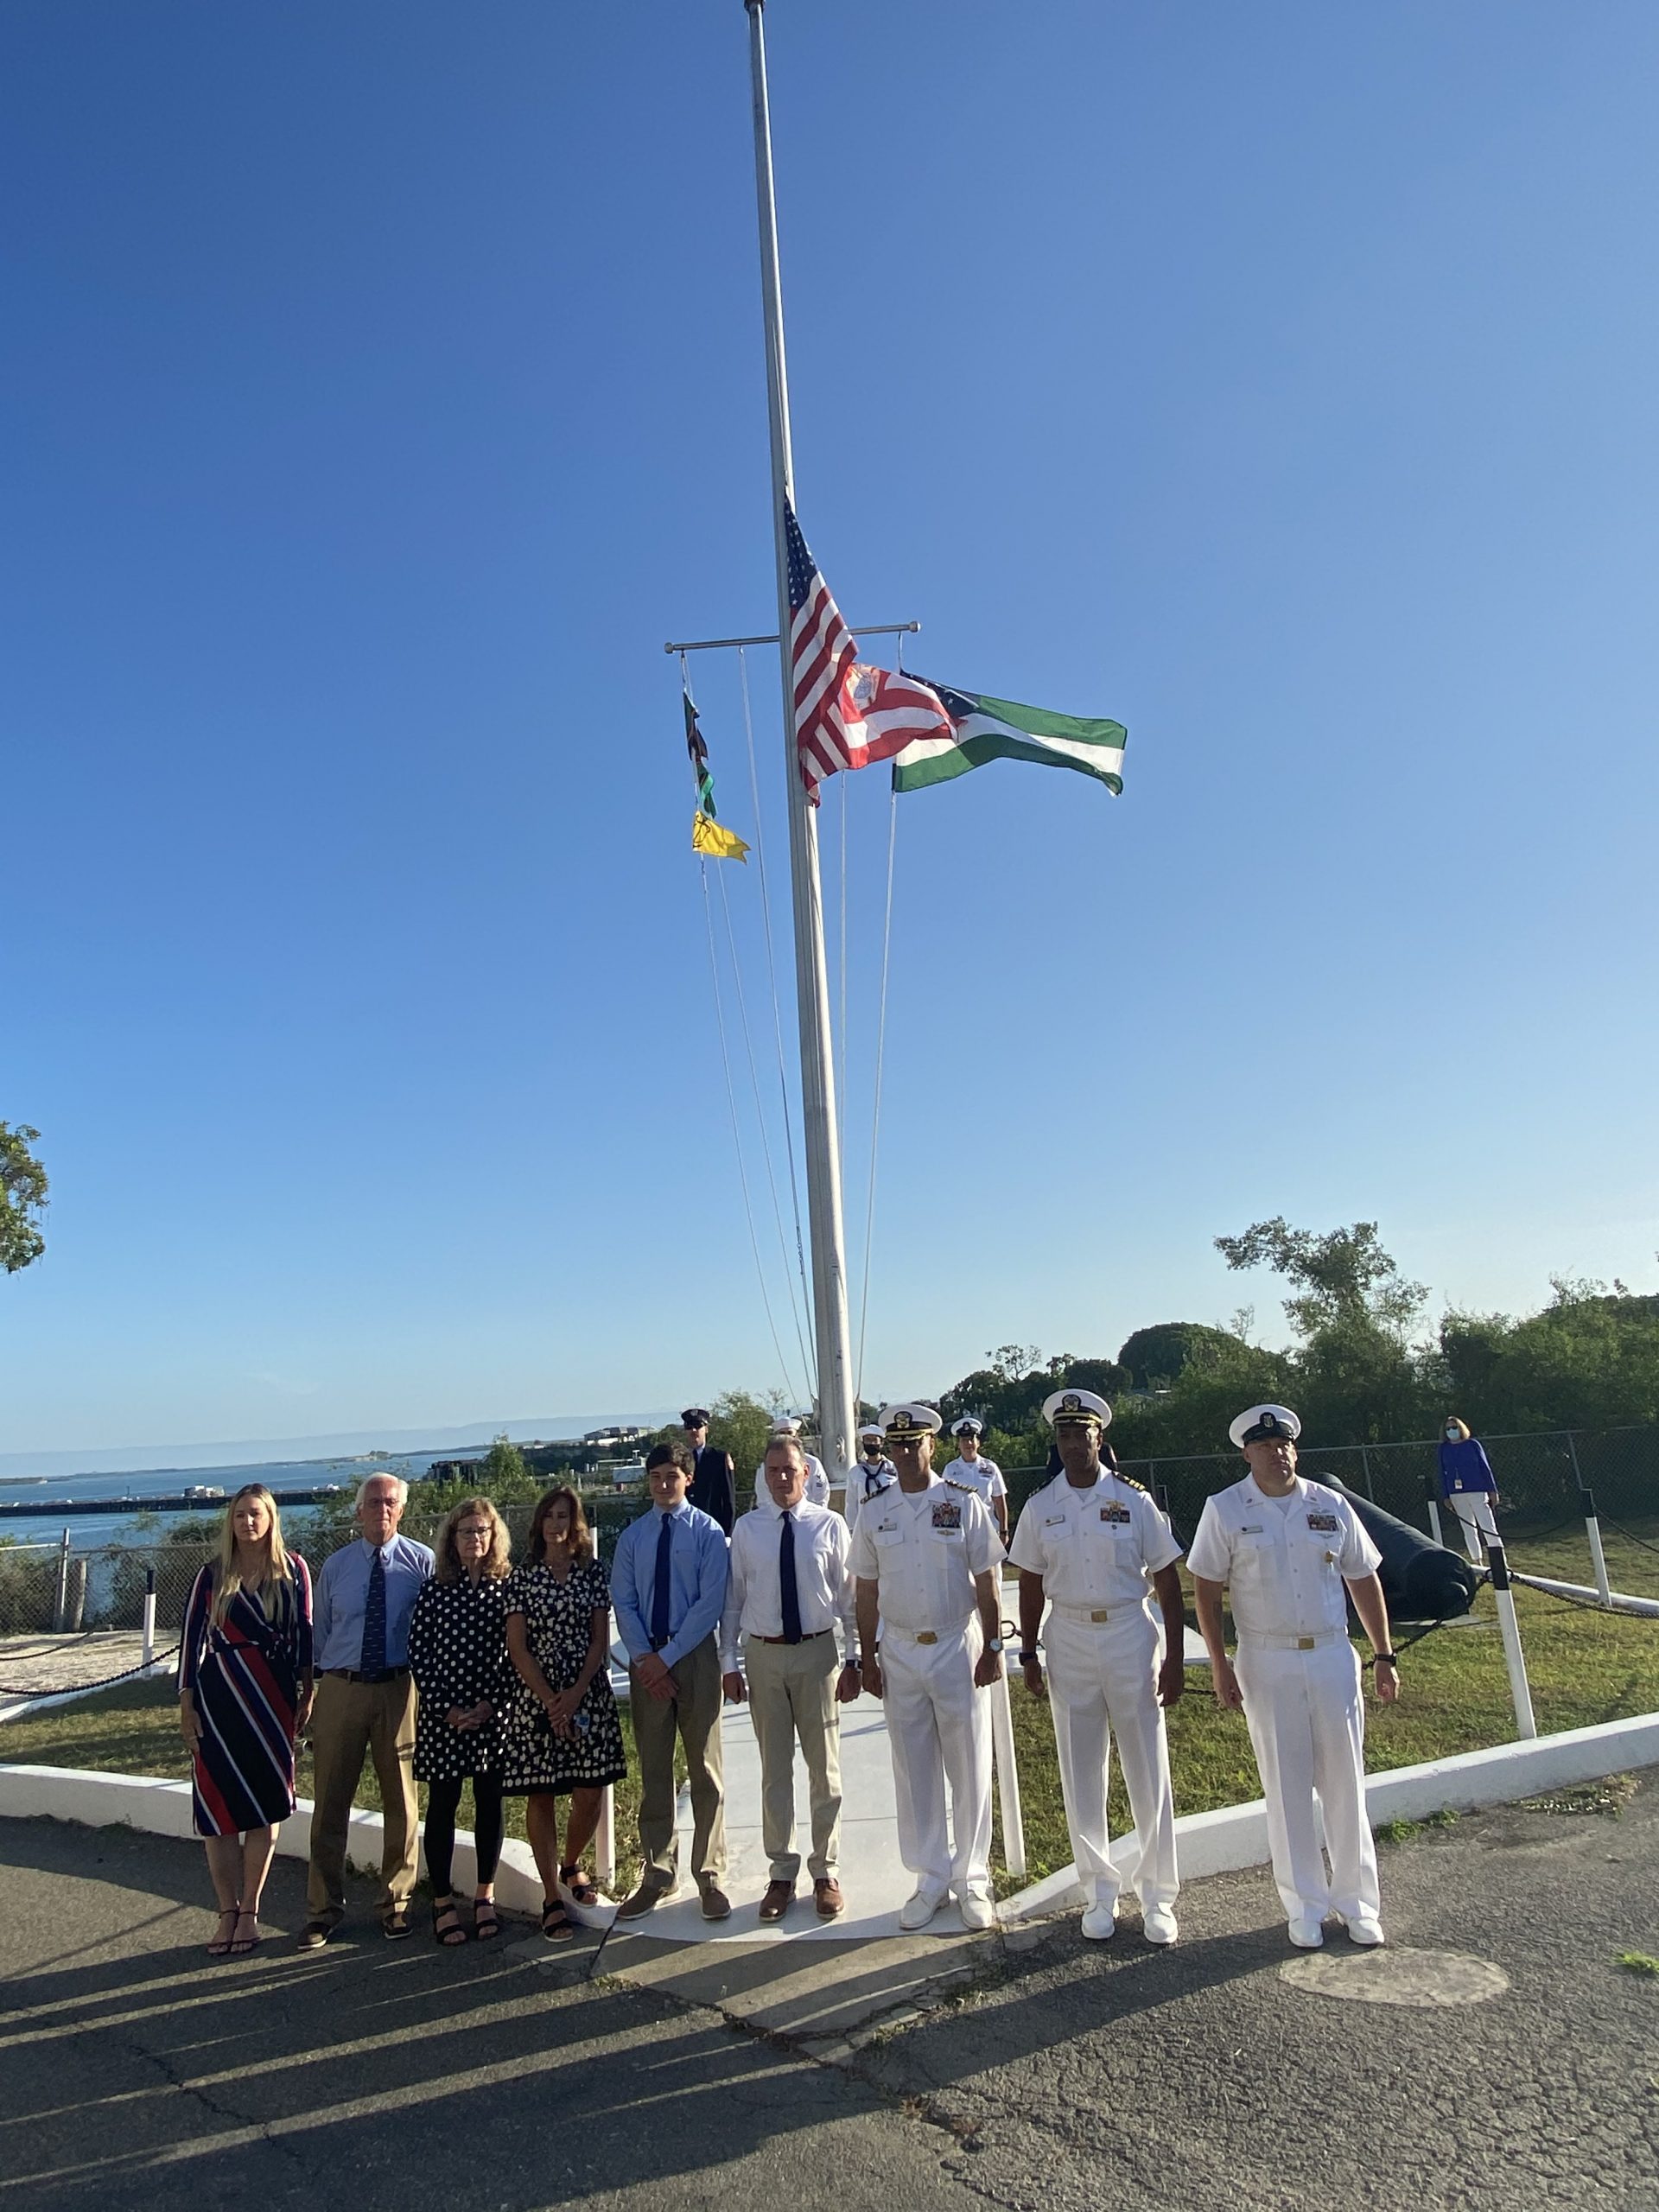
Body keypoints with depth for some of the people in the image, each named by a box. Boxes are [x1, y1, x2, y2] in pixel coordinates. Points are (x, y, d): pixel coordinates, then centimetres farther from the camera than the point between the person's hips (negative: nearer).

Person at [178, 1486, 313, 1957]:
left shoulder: (292, 1569, 2)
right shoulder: (213, 1574, 4)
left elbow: (304, 1631, 3)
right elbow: (192, 1636, 4)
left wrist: (307, 1691, 0)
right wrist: (186, 1703, 0)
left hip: (273, 1696, -1)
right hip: (218, 1695, 1)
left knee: (265, 1803, 2)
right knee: (217, 1804, 2)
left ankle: (249, 1913, 14)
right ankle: (228, 1914, 15)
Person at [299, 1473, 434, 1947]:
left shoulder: (423, 1562, -1)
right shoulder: (335, 1567, 6)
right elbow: (320, 1632, 12)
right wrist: (319, 1686, 9)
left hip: (399, 1689, -1)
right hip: (341, 1689, 2)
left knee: (401, 1800, 9)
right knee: (330, 1801, 8)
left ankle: (396, 1903, 26)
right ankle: (324, 1908, 24)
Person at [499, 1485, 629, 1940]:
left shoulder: (593, 1573, 4)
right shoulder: (523, 1578, 1)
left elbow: (601, 1639, 2)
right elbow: (517, 1647, -3)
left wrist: (576, 1694, -9)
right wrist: (550, 1699, -10)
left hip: (588, 1693, 1)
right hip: (536, 1695, -1)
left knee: (591, 1793, 2)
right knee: (540, 1795, 4)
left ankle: (572, 1865, 30)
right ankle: (553, 1896, 16)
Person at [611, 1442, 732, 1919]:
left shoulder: (708, 1532, -3)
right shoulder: (632, 1536, 8)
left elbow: (710, 1602, -10)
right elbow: (624, 1603, 4)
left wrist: (668, 1657, -14)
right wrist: (644, 1658, -9)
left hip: (695, 1656, -3)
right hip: (646, 1660, 3)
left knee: (705, 1770, 4)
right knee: (653, 1772, 11)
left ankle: (709, 1876, 14)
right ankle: (657, 1875, 23)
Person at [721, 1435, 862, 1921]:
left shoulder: (830, 1525, -4)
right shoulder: (745, 1529, 0)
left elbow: (849, 1597, -1)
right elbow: (733, 1599, 3)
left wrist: (853, 1659, -3)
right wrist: (729, 1662, 2)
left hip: (817, 1653, -1)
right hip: (763, 1654, 1)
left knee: (824, 1767, 9)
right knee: (774, 1769, 12)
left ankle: (826, 1872, 26)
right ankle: (781, 1873, 27)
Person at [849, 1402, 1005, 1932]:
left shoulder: (963, 1503, -5)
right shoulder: (874, 1513, 2)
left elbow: (986, 1583, -2)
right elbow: (867, 1591, 7)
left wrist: (993, 1647, -5)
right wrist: (867, 1657, 6)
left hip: (958, 1647, -2)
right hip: (900, 1652, 2)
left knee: (968, 1769, 6)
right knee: (914, 1772, 10)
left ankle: (971, 1879, 22)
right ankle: (931, 1879, 24)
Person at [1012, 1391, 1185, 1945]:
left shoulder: (1132, 1499, -4)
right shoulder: (1040, 1506, 1)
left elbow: (1167, 1580, -1)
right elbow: (1031, 1584, 8)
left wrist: (1175, 1658, -4)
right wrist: (1028, 1655, 6)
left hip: (1131, 1635, -2)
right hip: (1068, 1640, 2)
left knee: (1148, 1770, 5)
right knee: (1081, 1774, 10)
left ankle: (1157, 1896, 21)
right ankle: (1099, 1893, 25)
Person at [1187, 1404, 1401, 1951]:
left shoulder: (1331, 1506, 2)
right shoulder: (1225, 1510, -5)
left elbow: (1363, 1579, 9)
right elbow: (1206, 1587, -3)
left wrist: (1384, 1656, 7)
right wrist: (1219, 1665, -7)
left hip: (1333, 1657, 2)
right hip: (1266, 1664, -2)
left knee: (1345, 1783, 9)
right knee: (1286, 1788, 6)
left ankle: (1358, 1902, 25)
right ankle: (1305, 1907, 21)